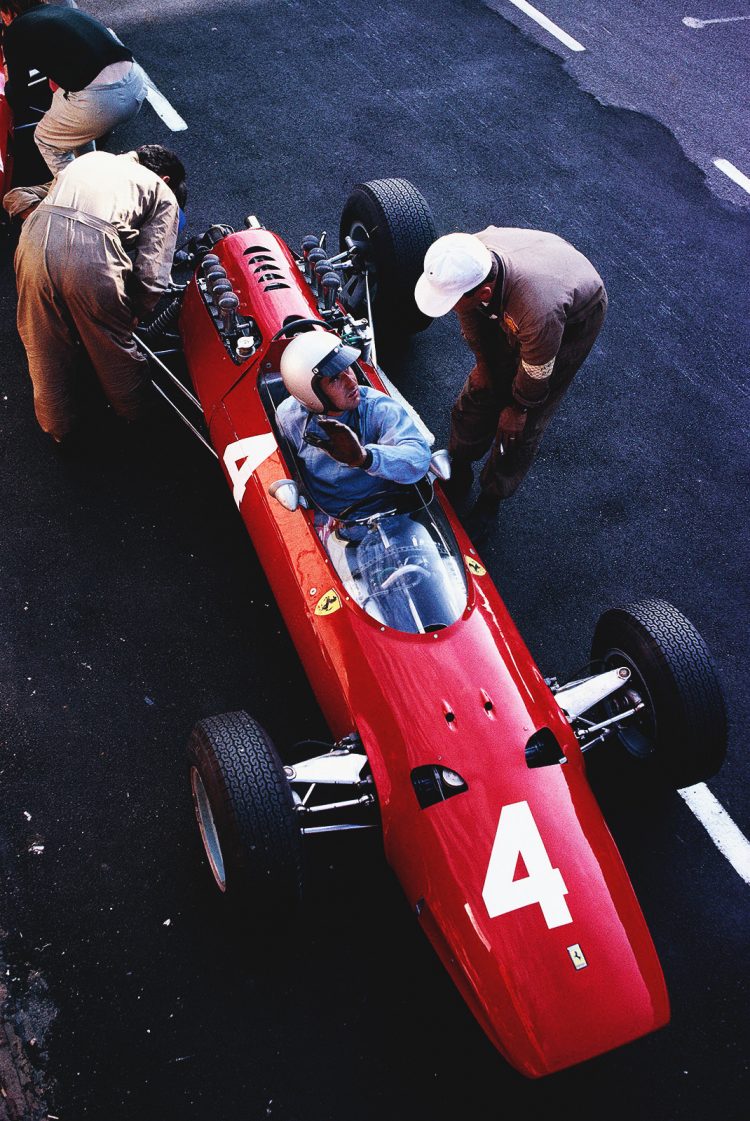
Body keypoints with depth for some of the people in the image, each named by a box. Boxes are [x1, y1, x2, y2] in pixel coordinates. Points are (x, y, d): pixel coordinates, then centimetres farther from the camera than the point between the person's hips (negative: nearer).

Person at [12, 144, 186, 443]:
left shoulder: (91, 158, 35)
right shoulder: (164, 195, 20)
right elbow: (152, 275, 9)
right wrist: (136, 313, 26)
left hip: (36, 238, 4)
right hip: (93, 256, -4)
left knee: (44, 349, 23)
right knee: (112, 347, 22)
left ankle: (57, 426, 43)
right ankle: (133, 410, 48)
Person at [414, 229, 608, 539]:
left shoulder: (538, 312, -49)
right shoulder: (463, 260, -33)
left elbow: (536, 373, -26)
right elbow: (471, 314, -8)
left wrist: (518, 408, -9)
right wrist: (483, 361, 1)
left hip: (574, 318, -5)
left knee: (522, 425, -2)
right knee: (482, 390, 7)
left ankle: (490, 500, 21)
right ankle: (457, 473, 30)